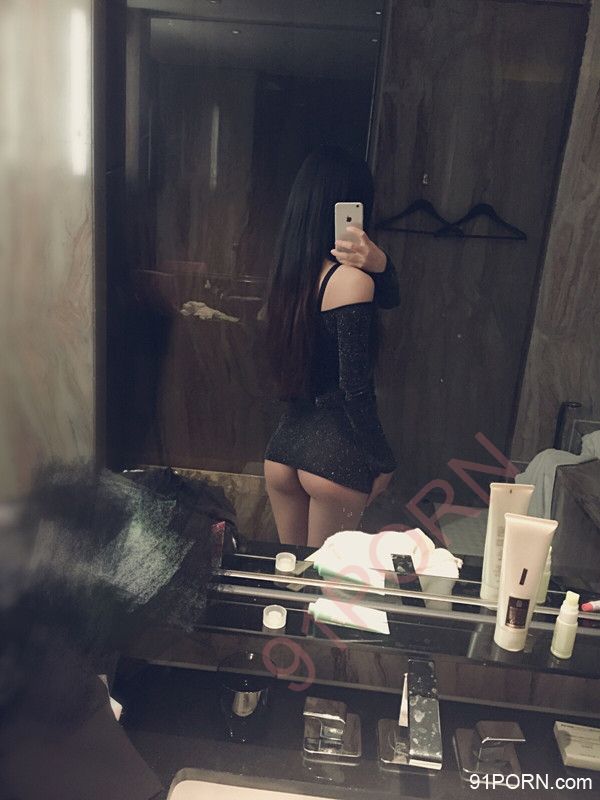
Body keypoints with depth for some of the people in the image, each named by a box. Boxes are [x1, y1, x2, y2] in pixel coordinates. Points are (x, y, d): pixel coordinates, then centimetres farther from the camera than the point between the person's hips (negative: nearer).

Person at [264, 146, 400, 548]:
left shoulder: (291, 267, 4)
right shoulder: (349, 278, -18)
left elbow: (389, 299, 9)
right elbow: (355, 385, -19)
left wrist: (379, 264, -12)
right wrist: (382, 462, -7)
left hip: (285, 442, 7)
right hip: (337, 449, -6)